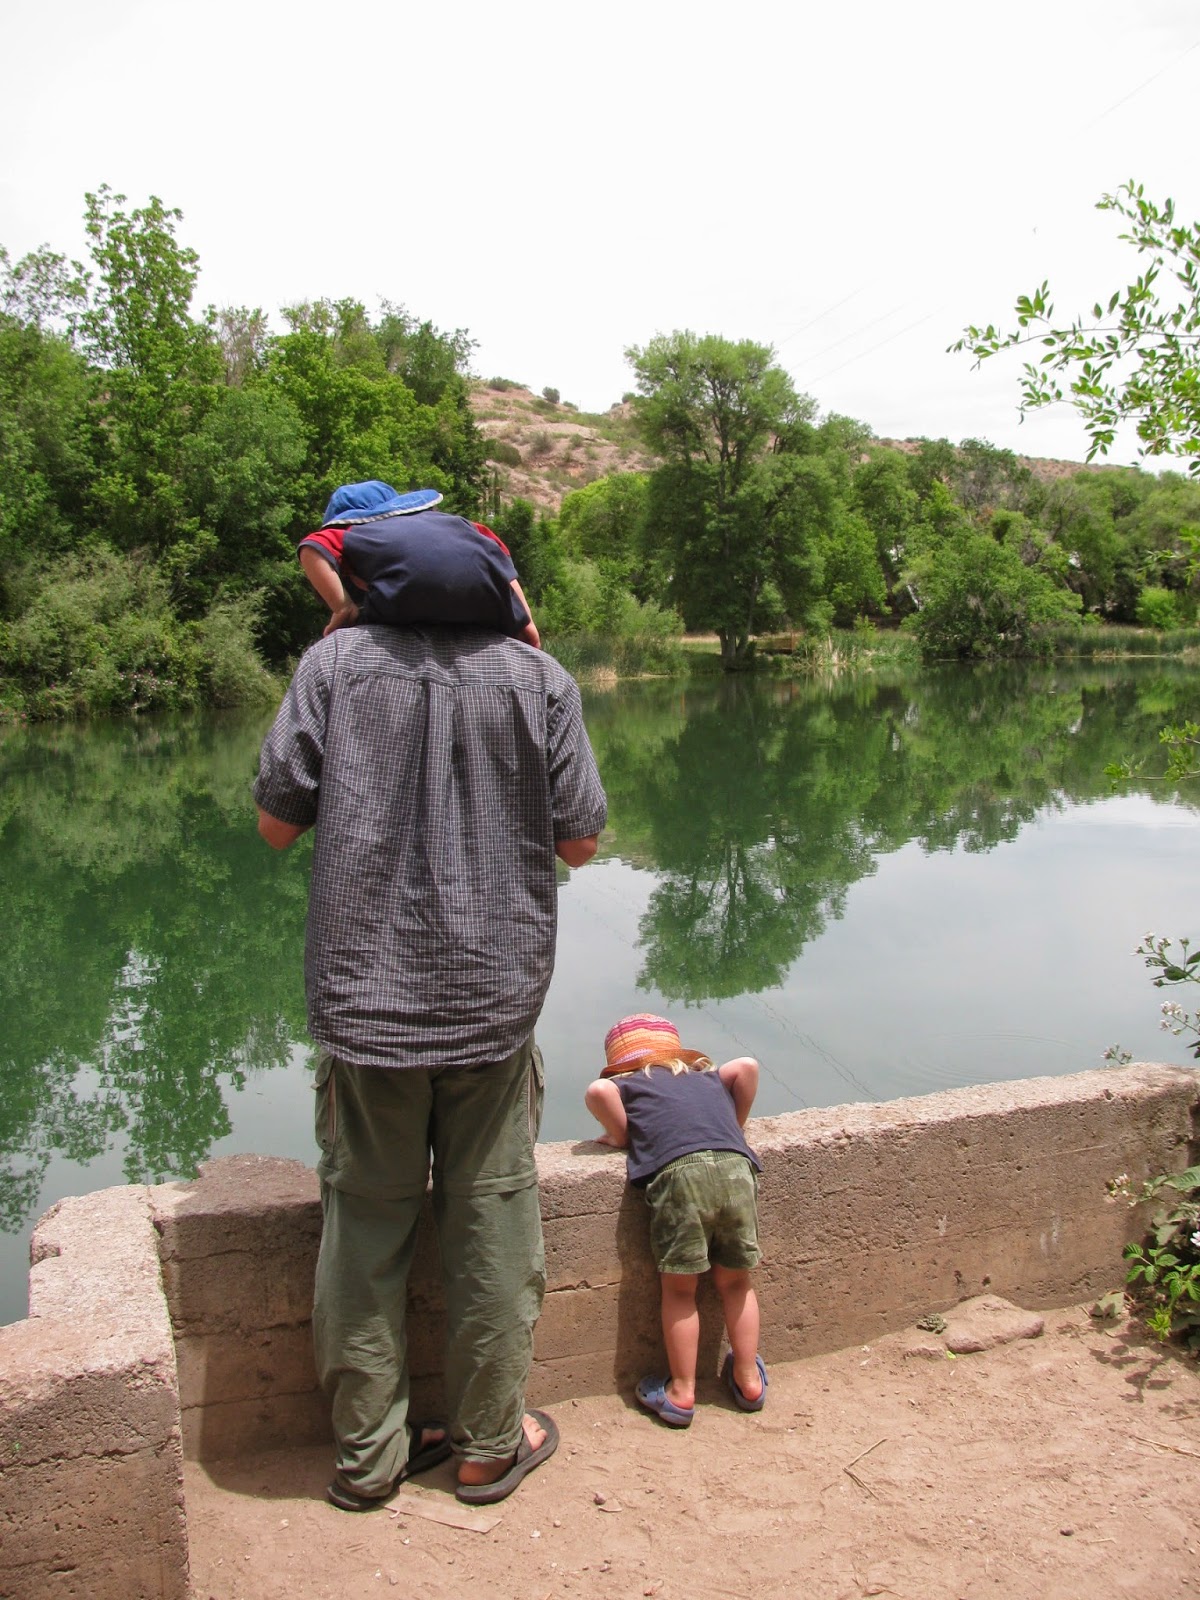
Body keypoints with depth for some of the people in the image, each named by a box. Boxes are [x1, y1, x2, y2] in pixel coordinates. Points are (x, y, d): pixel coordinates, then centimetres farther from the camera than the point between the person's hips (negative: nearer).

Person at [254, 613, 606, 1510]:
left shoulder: (335, 661, -3)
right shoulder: (539, 678, -4)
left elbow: (277, 822, -1)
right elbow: (580, 842, 0)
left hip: (364, 992, 1)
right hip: (494, 995, 0)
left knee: (366, 1225, 14)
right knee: (492, 1222, 14)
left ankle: (368, 1452, 27)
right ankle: (489, 1444, 28)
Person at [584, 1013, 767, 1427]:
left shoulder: (627, 1084, 23)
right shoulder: (710, 1076, 33)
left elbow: (598, 1091, 3)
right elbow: (747, 1065, 18)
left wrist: (622, 1136, 16)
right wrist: (734, 1127, 27)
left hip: (678, 1171, -3)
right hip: (736, 1167, 3)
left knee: (679, 1289, 12)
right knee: (735, 1282, 20)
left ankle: (681, 1392, 17)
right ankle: (748, 1379, 28)